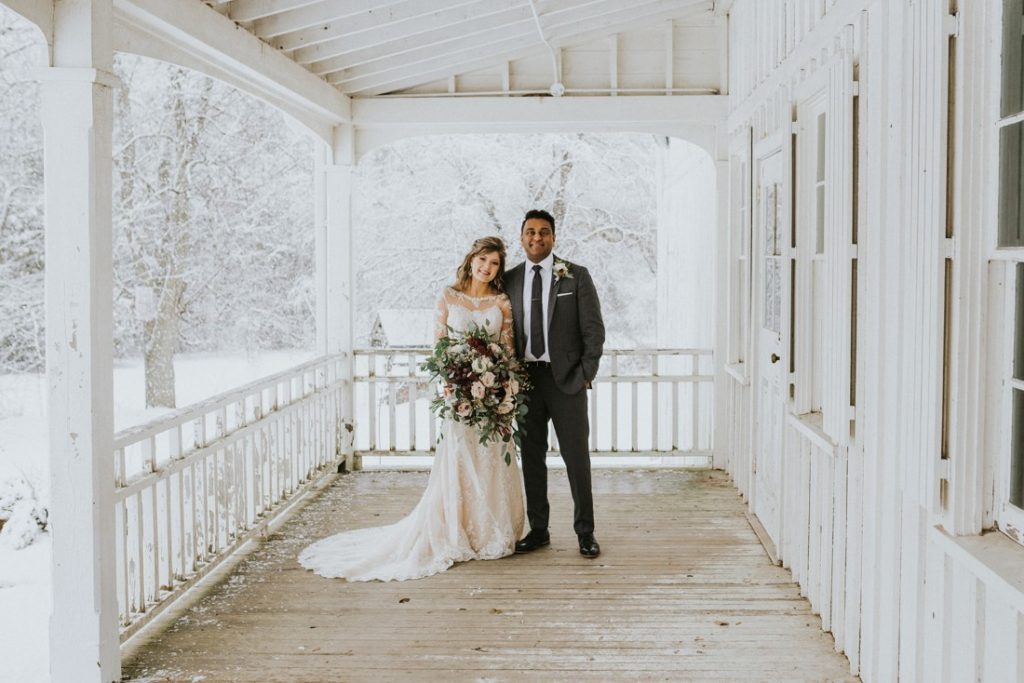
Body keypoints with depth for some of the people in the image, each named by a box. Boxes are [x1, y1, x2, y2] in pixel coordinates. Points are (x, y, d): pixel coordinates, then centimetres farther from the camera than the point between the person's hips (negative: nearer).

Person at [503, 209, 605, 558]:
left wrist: (585, 375, -7)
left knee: (576, 456, 1)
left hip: (566, 379, -3)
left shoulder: (576, 276, 0)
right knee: (531, 457, 8)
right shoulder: (509, 280, 8)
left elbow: (594, 329, -2)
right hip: (525, 378, 3)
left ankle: (585, 532, 12)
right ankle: (538, 529, 19)